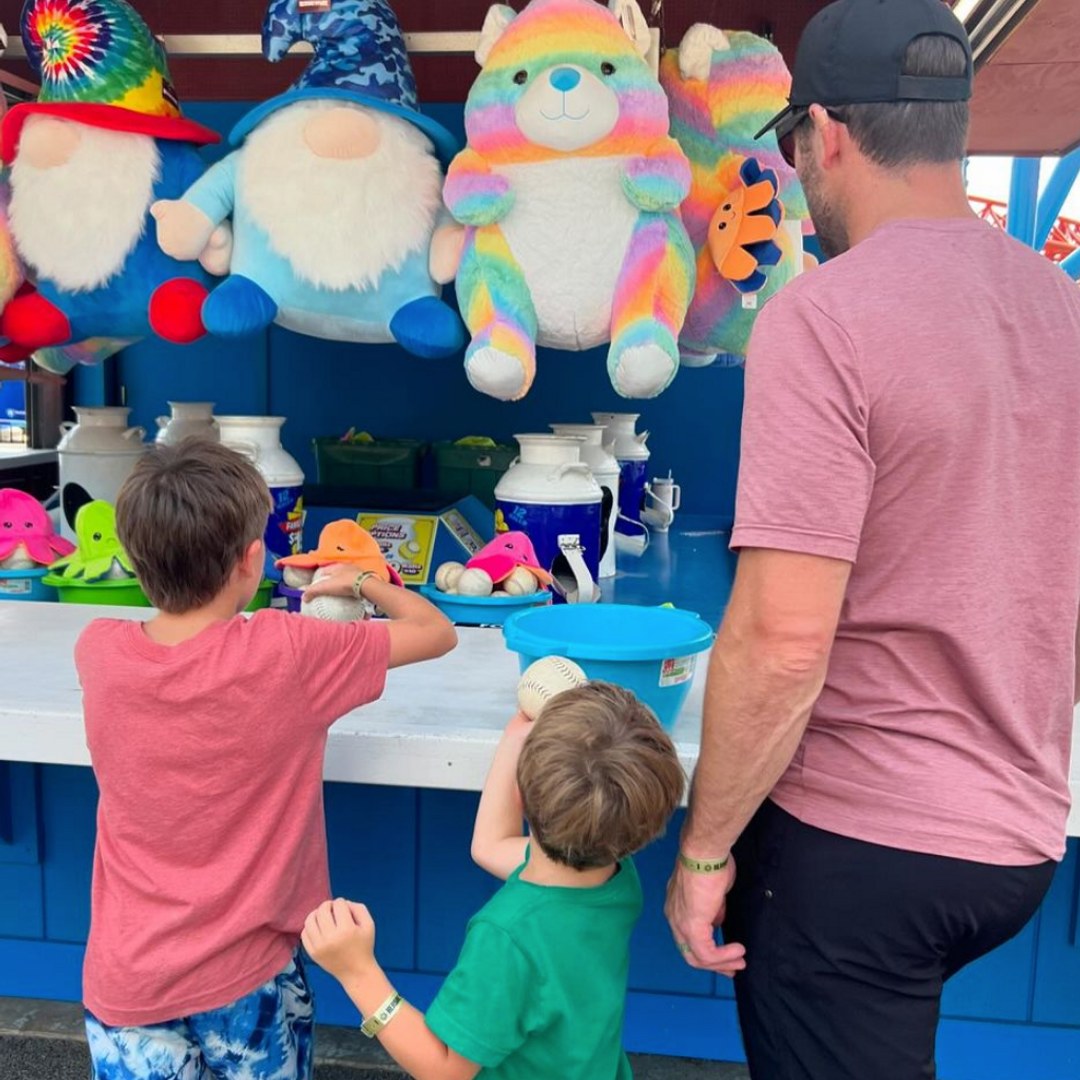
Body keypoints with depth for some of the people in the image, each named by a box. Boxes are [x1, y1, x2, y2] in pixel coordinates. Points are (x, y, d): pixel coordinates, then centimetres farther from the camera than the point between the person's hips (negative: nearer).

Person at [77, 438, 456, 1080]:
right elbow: (438, 633, -11)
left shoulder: (98, 652, -14)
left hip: (128, 979, 2)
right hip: (245, 972, -2)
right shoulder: (285, 653, -24)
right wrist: (362, 582, 5)